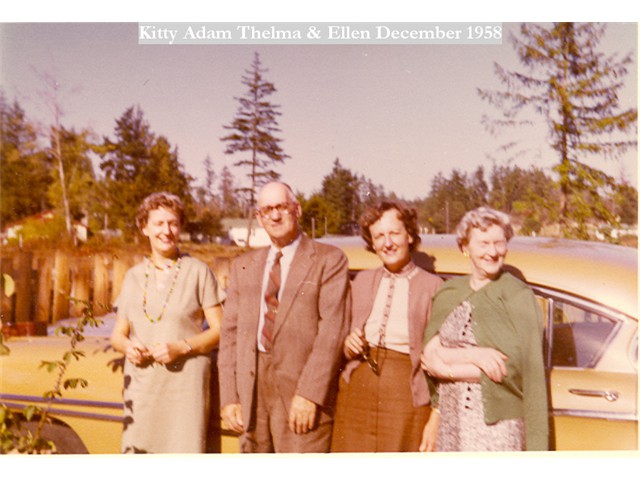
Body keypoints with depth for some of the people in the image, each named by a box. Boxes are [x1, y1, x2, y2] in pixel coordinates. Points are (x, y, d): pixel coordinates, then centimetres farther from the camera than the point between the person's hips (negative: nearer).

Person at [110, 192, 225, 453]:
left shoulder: (198, 271, 2)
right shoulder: (134, 276, 14)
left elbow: (219, 330, 0)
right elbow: (118, 334, 18)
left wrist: (182, 347, -15)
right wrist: (127, 346, -5)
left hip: (185, 382, -3)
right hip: (141, 385, 4)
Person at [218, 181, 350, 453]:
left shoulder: (329, 260, 0)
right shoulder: (243, 266, 15)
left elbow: (332, 330, -9)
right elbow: (230, 332, 10)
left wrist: (309, 394, -17)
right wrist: (229, 397, 2)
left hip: (303, 393, -4)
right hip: (251, 389, 5)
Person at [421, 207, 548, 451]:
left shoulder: (519, 297, -6)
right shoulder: (447, 293, 8)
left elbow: (510, 368, -14)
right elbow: (429, 356, 0)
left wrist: (447, 364, -11)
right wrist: (474, 355, -16)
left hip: (499, 423, -4)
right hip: (451, 422, 5)